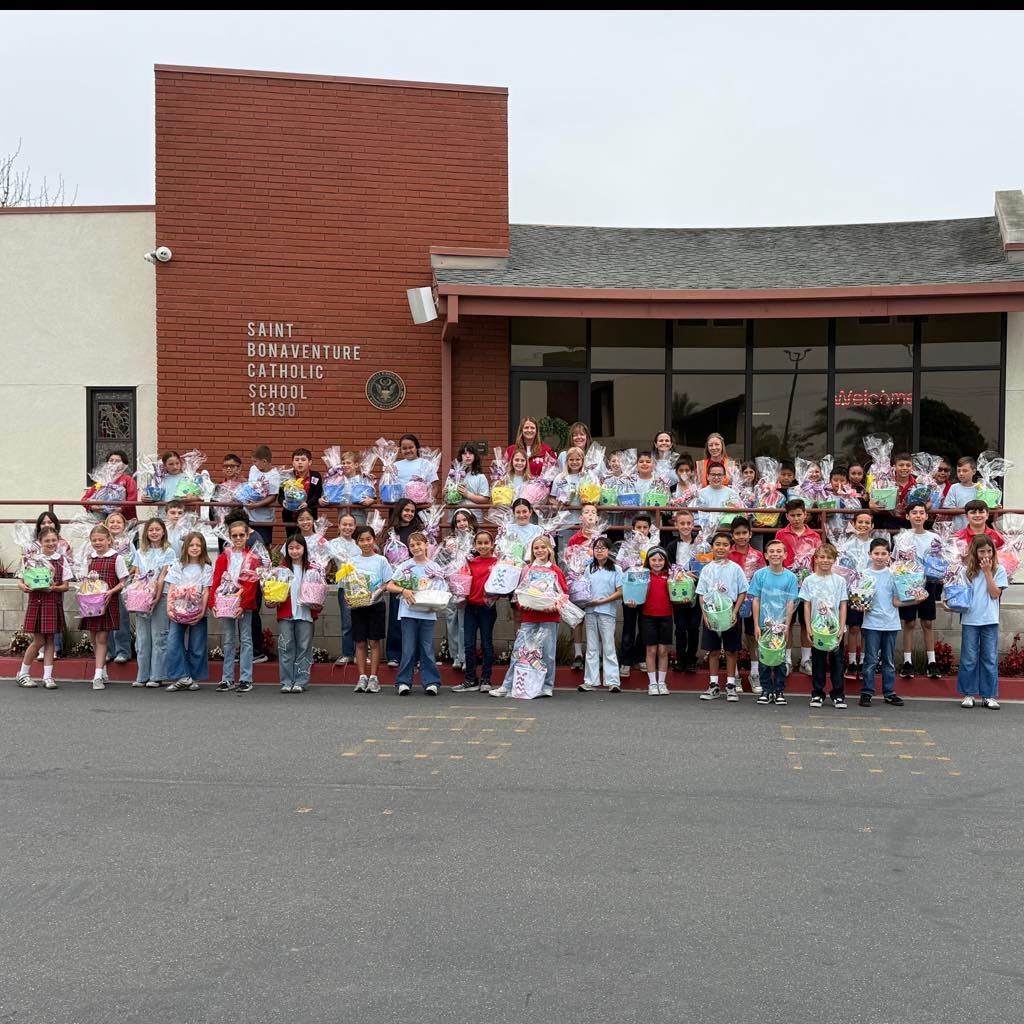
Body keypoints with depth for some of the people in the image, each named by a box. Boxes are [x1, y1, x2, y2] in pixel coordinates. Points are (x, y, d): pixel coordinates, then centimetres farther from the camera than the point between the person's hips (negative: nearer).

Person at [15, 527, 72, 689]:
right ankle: (23, 674, 17)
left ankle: (48, 676, 9)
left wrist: (54, 588, -18)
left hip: (53, 603, 2)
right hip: (36, 602, -2)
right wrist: (23, 587, -20)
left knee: (50, 639, 4)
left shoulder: (61, 560, 3)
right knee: (38, 641, -1)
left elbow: (65, 585, 1)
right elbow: (21, 581, 1)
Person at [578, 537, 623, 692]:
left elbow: (620, 592, -6)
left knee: (608, 647, -1)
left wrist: (601, 601, -12)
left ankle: (612, 681, 1)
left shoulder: (615, 569, 0)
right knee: (591, 648, 7)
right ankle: (591, 681, 11)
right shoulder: (589, 569, 11)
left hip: (607, 612, -4)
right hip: (590, 612, 4)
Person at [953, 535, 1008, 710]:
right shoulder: (968, 570, 5)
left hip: (990, 620, 0)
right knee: (969, 659, 3)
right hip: (970, 619, 0)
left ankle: (989, 695, 10)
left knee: (990, 659, 3)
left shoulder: (999, 570, 4)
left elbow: (995, 594, -6)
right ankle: (968, 694, 11)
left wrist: (987, 572, -9)